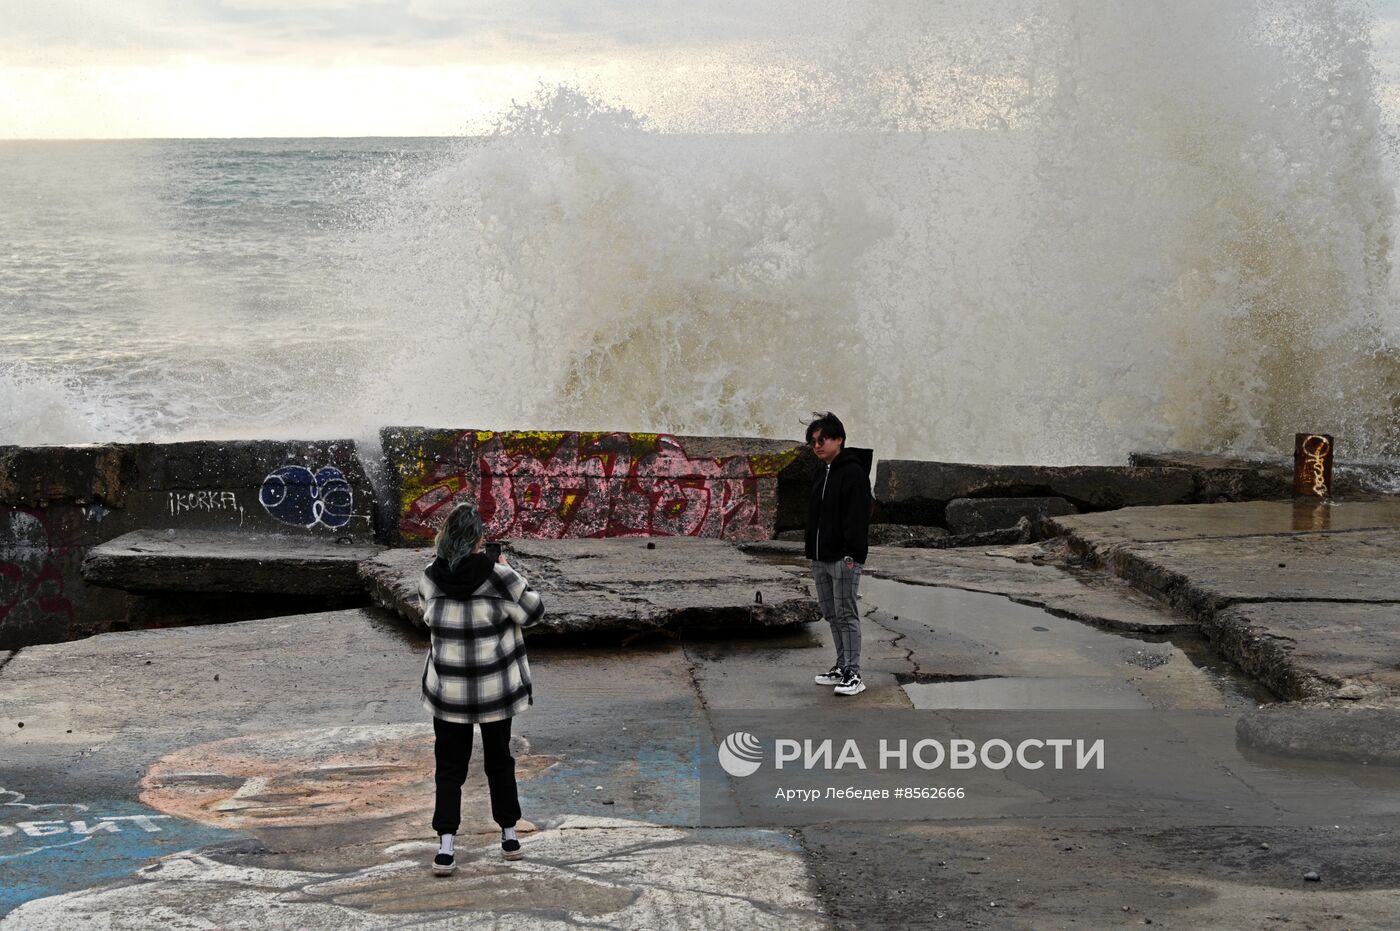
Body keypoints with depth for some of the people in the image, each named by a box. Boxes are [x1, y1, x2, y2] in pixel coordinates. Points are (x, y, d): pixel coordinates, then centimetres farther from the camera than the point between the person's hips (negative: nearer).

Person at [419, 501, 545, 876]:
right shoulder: (497, 575, -17)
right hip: (496, 688, -1)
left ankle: (446, 845, -2)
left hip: (448, 689, 1)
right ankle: (509, 835, 27)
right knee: (499, 760, 17)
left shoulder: (430, 578, -9)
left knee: (449, 766, 9)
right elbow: (532, 611, -6)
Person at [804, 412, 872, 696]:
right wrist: (812, 553, 18)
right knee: (831, 615, 13)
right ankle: (842, 666, 21)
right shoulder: (823, 474, 17)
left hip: (843, 558, -9)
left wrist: (852, 555, -23)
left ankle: (853, 674, -8)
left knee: (846, 614, -9)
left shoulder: (853, 472, -11)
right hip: (821, 558, 9)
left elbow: (857, 516, -18)